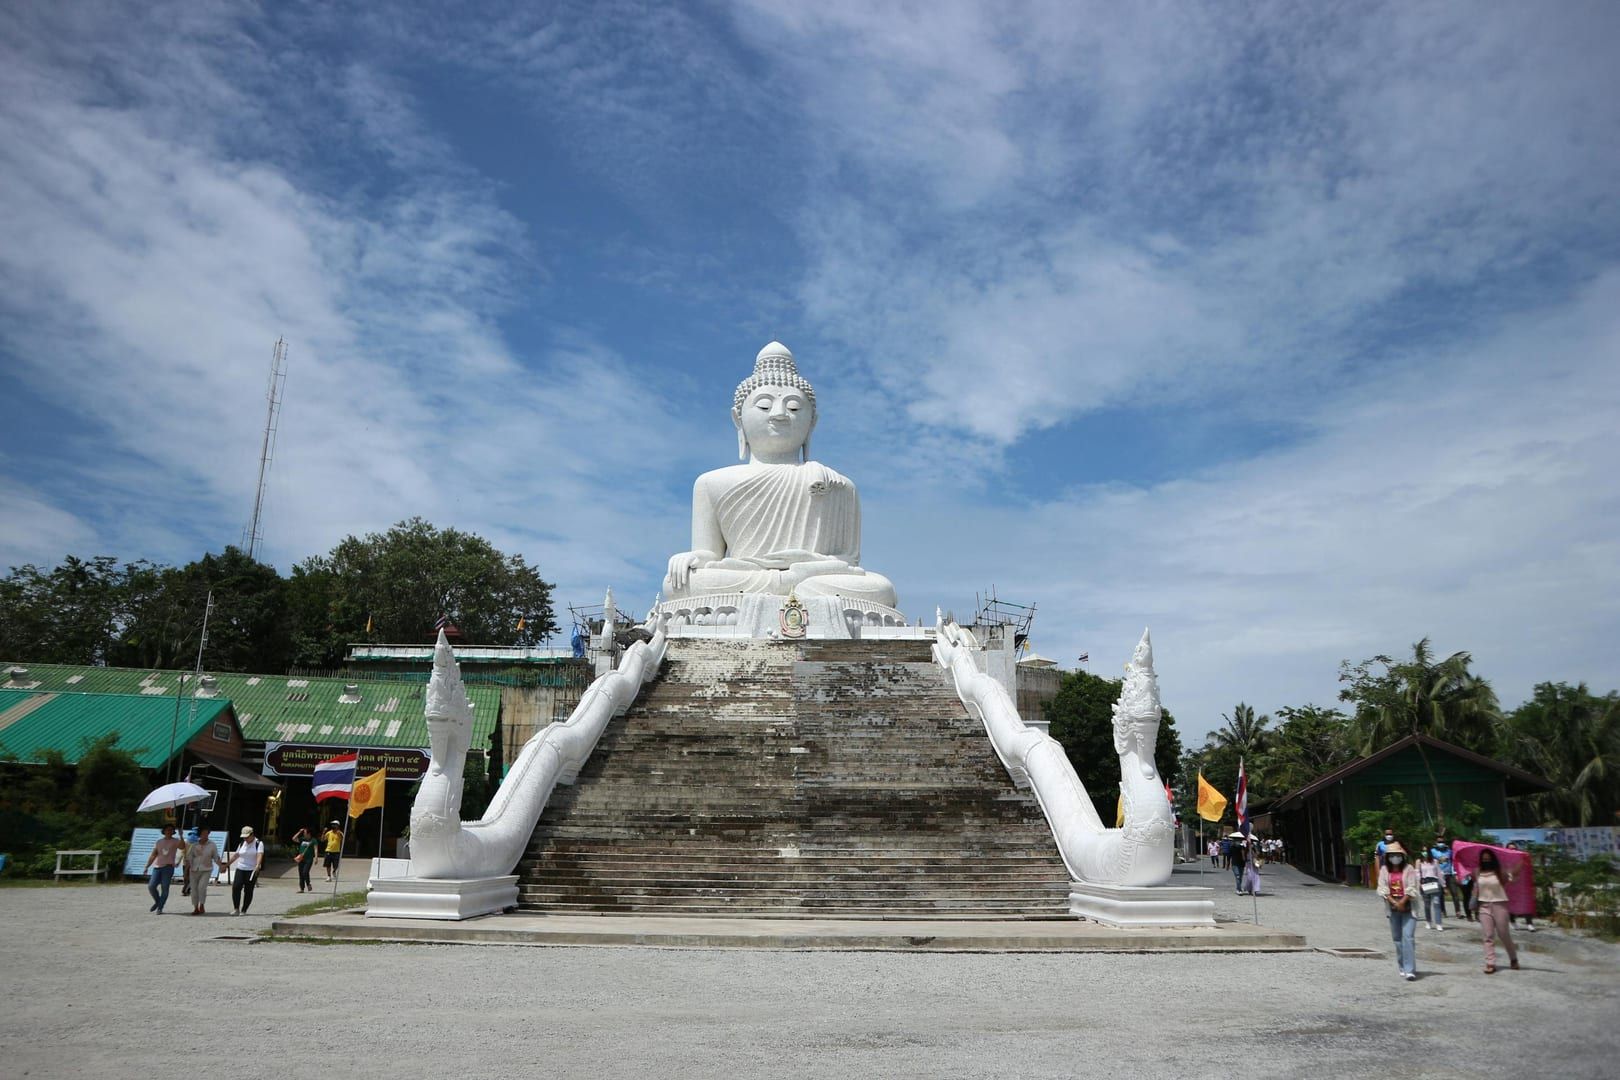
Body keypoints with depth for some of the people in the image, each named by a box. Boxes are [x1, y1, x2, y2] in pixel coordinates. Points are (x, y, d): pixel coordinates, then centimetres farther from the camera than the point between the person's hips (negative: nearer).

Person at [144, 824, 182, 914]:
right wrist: (147, 867, 8)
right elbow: (153, 855, 15)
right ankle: (157, 902, 20)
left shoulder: (175, 841, 3)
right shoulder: (158, 841, 14)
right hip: (157, 867, 3)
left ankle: (160, 908, 5)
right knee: (151, 886, -5)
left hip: (168, 867, -3)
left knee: (164, 888, -4)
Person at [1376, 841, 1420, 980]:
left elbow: (1411, 889, -8)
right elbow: (1383, 889, -1)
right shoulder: (1384, 870, 5)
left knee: (1408, 937, -12)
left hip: (1408, 908, -3)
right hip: (1393, 909, 3)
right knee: (1397, 938, 8)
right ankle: (1402, 968, 19)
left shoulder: (1409, 869, -2)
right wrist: (1395, 903, -13)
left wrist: (1402, 902, -15)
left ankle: (1410, 970, -12)